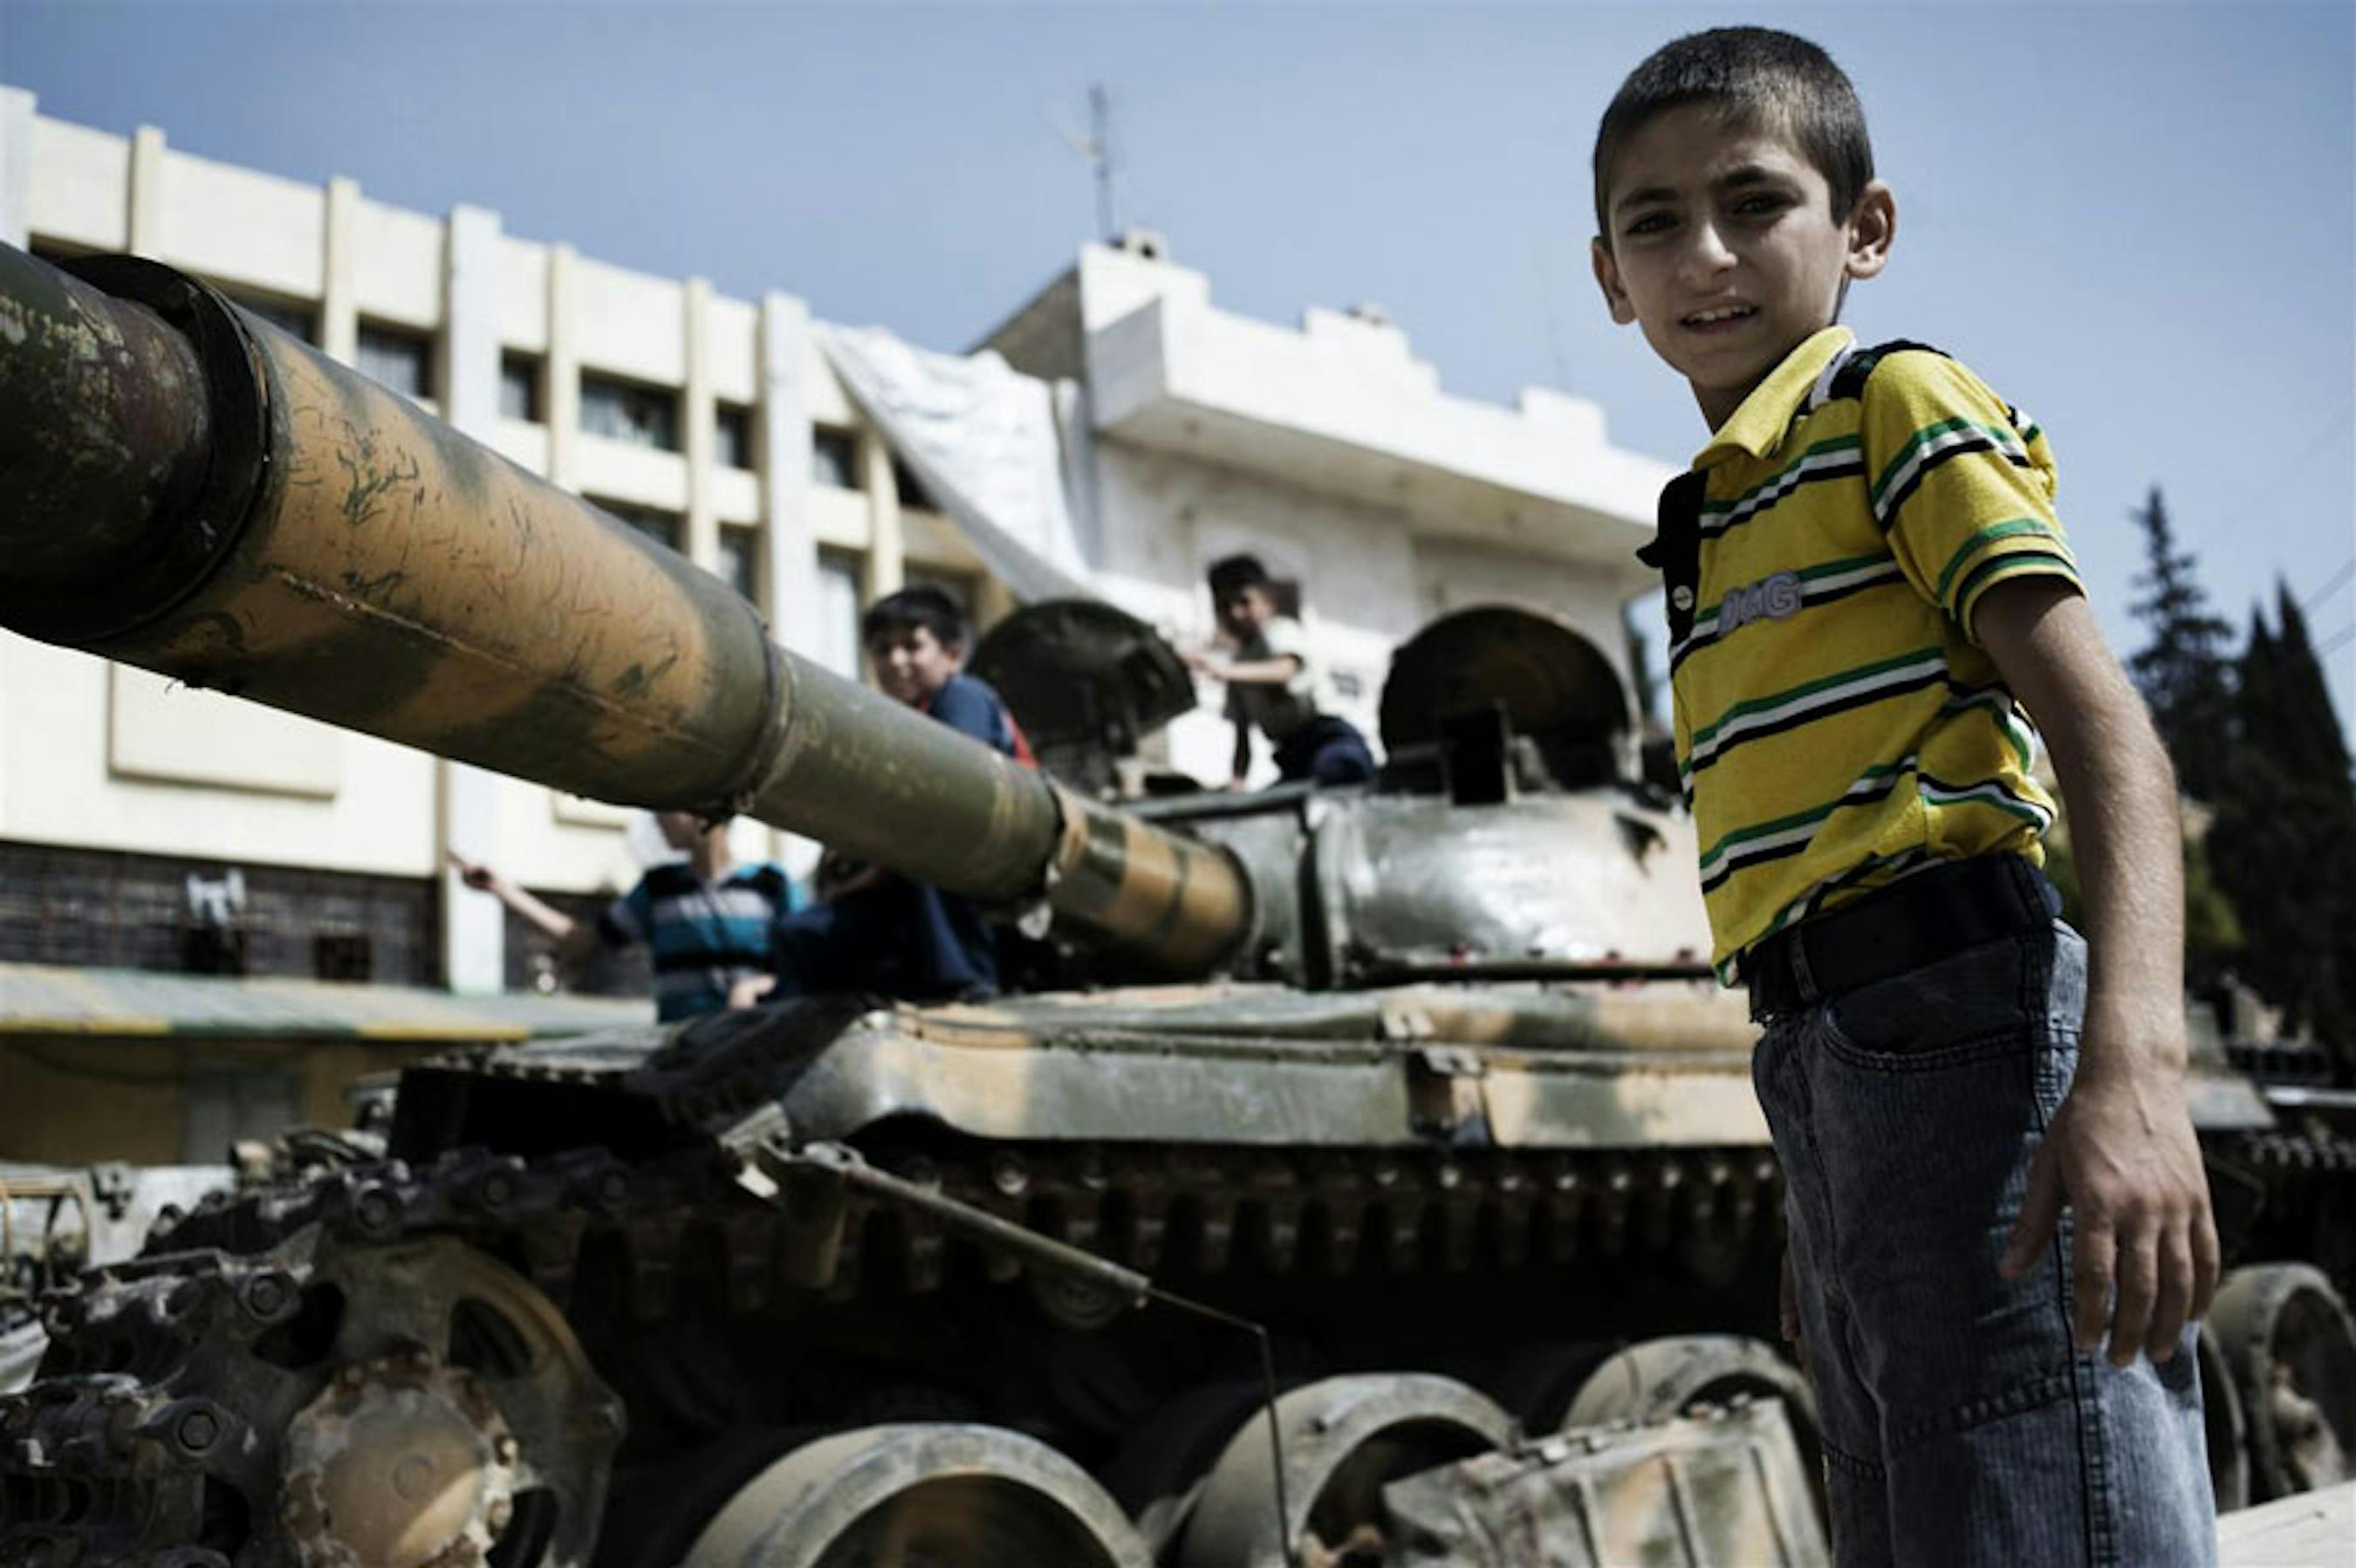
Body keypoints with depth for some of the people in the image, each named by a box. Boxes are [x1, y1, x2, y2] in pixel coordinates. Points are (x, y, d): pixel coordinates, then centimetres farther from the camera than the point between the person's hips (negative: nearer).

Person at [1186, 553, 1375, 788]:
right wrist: (1236, 782, 4)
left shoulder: (1282, 629, 1)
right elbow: (1242, 736, 22)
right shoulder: (1241, 660, 23)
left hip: (1327, 735, -7)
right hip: (1292, 757, 7)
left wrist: (1229, 670, -41)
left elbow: (1286, 669, -25)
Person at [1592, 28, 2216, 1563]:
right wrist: (1821, 1223, 20)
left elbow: (2101, 720, -12)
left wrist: (2134, 1058, -28)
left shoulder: (1900, 398, 1)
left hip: (1958, 1010, -8)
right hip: (1828, 1063, 9)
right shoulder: (1714, 520, 23)